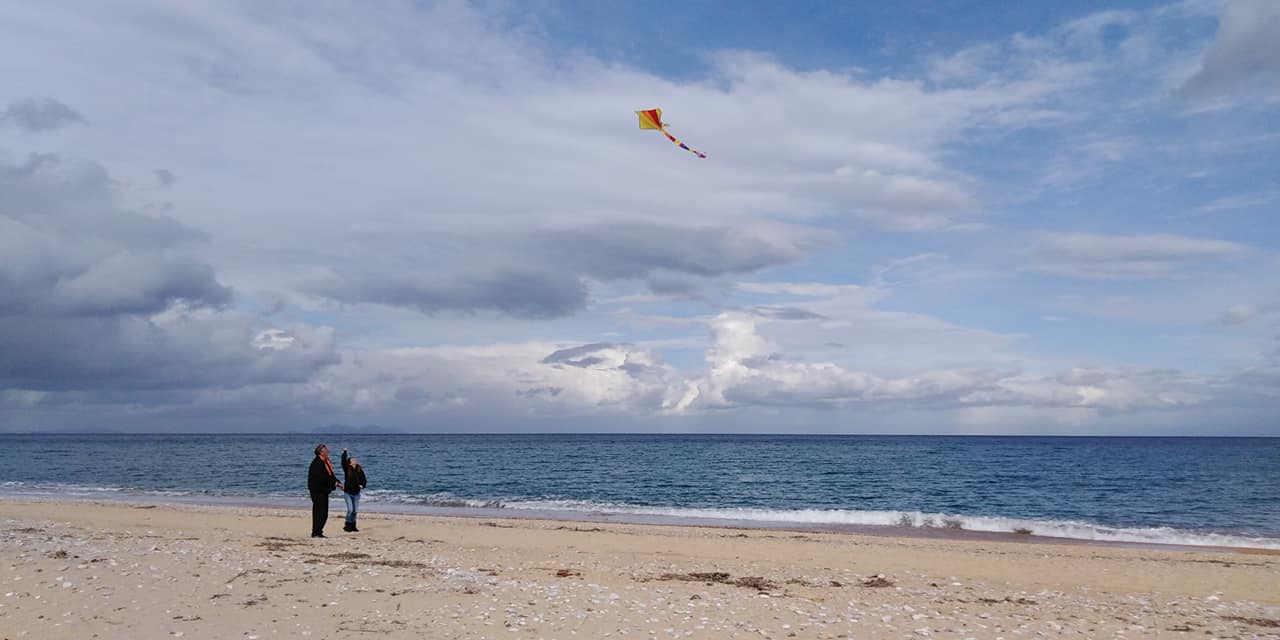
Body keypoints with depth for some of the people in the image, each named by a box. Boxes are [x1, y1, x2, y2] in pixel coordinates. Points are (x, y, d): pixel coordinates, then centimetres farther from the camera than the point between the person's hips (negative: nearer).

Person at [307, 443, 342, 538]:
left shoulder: (326, 462, 14)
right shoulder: (316, 463, -17)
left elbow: (330, 475, 19)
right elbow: (321, 478, -25)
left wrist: (338, 483, 5)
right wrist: (334, 483, -18)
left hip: (324, 491, 10)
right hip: (318, 492, -10)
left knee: (324, 513, 11)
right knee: (319, 512, -6)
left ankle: (319, 532, 18)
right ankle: (315, 533, -1)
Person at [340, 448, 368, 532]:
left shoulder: (359, 470, 2)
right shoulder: (347, 469, -7)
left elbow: (364, 480, 7)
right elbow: (343, 462, -23)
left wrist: (362, 485, -12)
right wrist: (344, 452, -25)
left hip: (356, 493, 4)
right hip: (348, 493, -4)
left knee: (355, 511, 7)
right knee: (350, 509, -12)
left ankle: (353, 526, 17)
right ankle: (347, 525, 1)